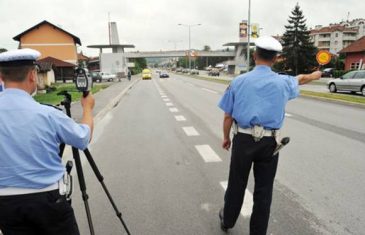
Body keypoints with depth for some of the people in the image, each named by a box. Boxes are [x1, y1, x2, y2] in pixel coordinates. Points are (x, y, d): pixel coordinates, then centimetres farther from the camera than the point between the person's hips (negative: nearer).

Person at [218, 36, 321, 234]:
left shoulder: (239, 81, -4)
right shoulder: (283, 82, 0)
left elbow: (228, 116, -1)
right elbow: (300, 79, 24)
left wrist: (226, 137, 14)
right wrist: (314, 75, 47)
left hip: (243, 140, 0)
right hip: (269, 143, 1)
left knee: (236, 184, 16)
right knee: (263, 190, 13)